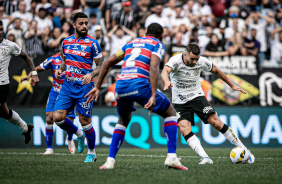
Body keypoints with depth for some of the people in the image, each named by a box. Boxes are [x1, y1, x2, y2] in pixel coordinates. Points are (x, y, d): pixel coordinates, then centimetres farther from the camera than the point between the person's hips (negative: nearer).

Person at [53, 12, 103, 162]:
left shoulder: (92, 43, -4)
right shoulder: (66, 42, 9)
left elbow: (100, 65, -2)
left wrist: (91, 74, -20)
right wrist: (60, 69, 3)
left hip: (84, 85, -4)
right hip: (68, 84, 4)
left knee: (84, 121, -3)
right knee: (58, 117, -6)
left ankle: (91, 152, 17)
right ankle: (79, 134, 22)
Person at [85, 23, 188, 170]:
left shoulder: (131, 43, 29)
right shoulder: (157, 45, 11)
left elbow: (107, 62, 23)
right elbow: (153, 68, -8)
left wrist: (97, 87, 25)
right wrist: (153, 96, -15)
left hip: (120, 85, 5)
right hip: (139, 84, -5)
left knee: (123, 121, 30)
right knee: (170, 113, 13)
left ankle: (110, 160, 16)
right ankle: (171, 157, -2)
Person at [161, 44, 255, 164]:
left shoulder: (202, 61, -8)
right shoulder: (176, 60, -19)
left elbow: (216, 71, 11)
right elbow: (165, 72, -38)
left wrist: (232, 85, 17)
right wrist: (167, 82, -62)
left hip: (197, 96, 1)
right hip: (180, 102, -1)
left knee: (216, 123, -13)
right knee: (184, 129, -24)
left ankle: (243, 149, -1)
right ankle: (205, 158, -28)